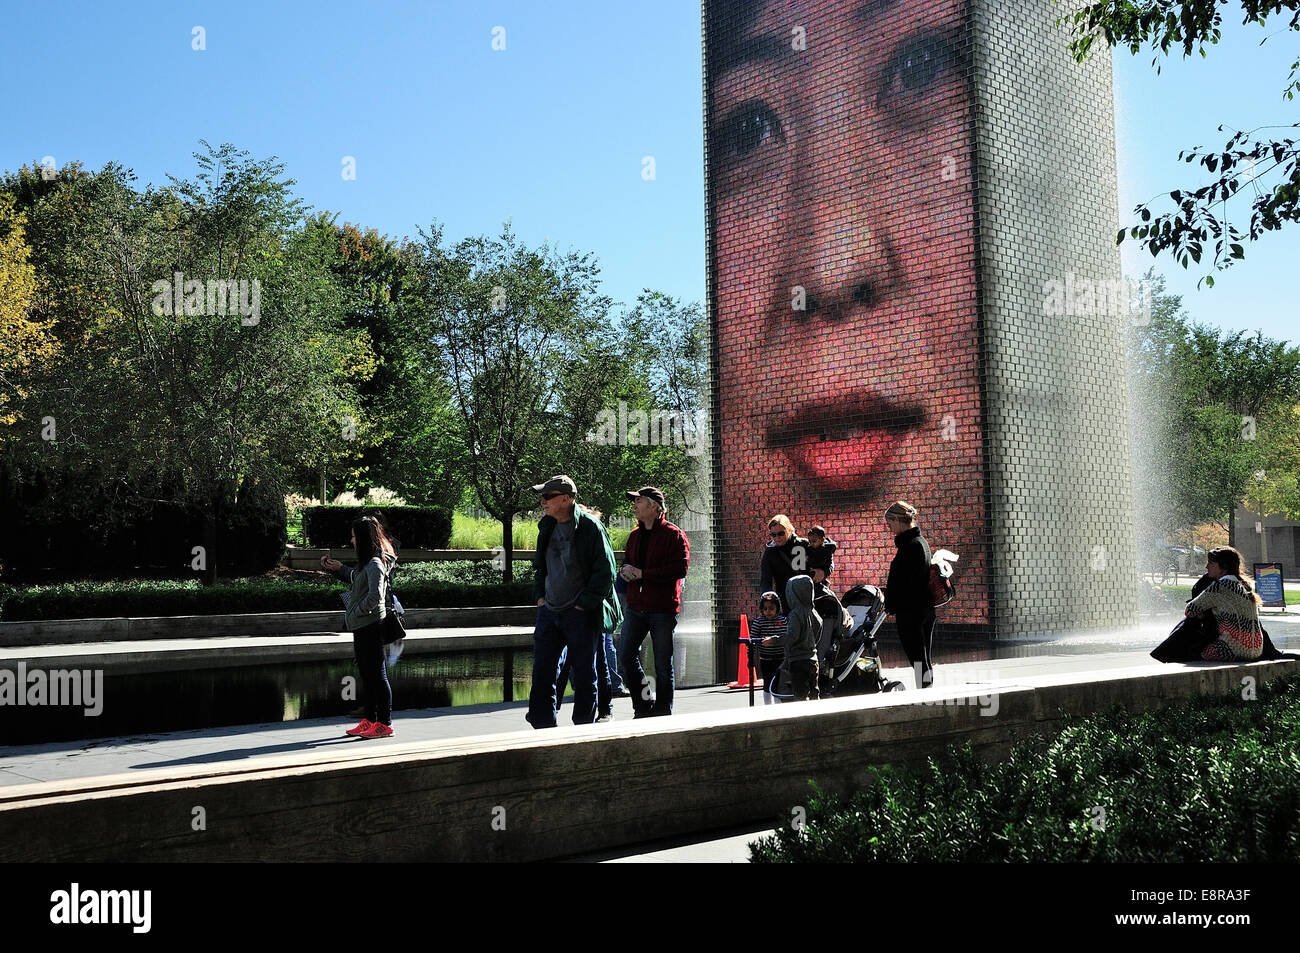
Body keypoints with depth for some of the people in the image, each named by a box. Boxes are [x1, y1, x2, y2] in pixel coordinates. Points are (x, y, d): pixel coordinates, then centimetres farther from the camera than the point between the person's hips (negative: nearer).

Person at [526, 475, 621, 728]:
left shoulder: (590, 527, -10)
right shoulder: (547, 527, 10)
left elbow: (605, 571, -11)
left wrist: (584, 605, -13)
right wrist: (540, 596, 12)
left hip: (581, 614, -6)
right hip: (549, 612, 6)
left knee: (583, 672, 3)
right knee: (542, 669, 6)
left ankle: (584, 725, 14)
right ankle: (543, 724, 14)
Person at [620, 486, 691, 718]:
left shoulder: (674, 535, -6)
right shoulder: (635, 535, 16)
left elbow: (681, 568, -16)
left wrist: (643, 573, -16)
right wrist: (625, 571, 2)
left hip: (663, 608, -6)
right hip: (636, 607, 6)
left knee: (663, 664, 2)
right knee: (627, 656, -1)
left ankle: (662, 711, 13)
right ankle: (644, 706, 15)